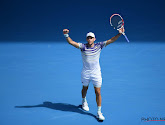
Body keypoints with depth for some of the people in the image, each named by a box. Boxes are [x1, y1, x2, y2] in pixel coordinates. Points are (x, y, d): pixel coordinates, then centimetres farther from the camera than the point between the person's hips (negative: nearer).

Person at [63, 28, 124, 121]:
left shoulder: (99, 46, -6)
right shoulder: (83, 46, -8)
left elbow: (111, 40, -10)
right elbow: (71, 42, -16)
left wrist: (119, 34, -21)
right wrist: (66, 35, -32)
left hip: (96, 73, 0)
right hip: (85, 73, 1)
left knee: (98, 92, -2)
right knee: (85, 88, 23)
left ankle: (99, 113, 9)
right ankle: (84, 101, 55)